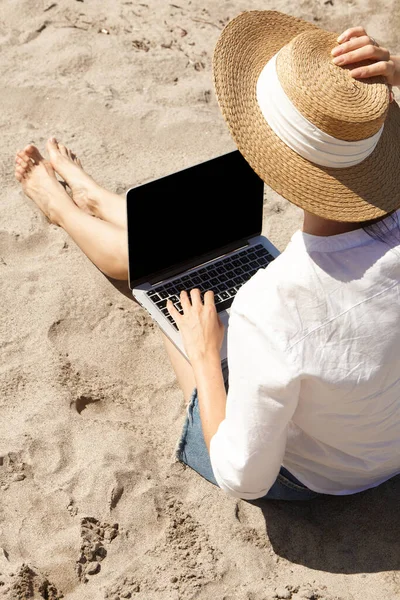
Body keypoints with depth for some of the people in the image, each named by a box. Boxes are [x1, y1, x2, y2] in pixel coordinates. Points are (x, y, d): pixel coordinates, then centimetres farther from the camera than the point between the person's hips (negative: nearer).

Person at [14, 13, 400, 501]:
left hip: (295, 475, -4)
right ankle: (90, 199, 48)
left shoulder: (269, 313, -44)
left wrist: (203, 354, -17)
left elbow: (243, 479, -30)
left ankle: (60, 206, 44)